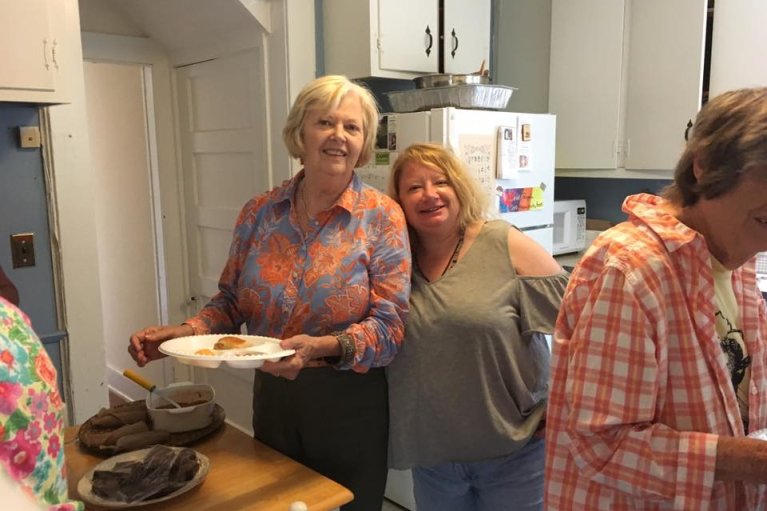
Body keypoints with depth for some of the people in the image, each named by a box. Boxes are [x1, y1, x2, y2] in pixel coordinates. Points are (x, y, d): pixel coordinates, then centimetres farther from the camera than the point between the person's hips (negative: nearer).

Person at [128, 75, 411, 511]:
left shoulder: (382, 218, -12)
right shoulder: (260, 213, -2)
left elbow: (390, 327, -17)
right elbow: (231, 302, 6)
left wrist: (321, 347, -32)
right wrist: (187, 332, -13)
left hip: (350, 406, -3)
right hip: (273, 398, 3)